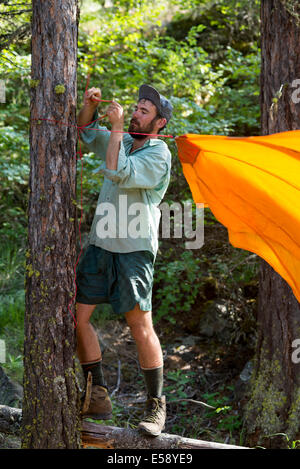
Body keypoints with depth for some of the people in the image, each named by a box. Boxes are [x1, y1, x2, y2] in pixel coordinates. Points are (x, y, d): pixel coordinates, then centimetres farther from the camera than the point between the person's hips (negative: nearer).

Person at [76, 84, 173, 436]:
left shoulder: (158, 155, -7)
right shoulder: (121, 141, 16)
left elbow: (118, 173, -21)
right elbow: (86, 132, 24)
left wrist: (117, 127, -15)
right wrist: (90, 105, 4)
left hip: (133, 249, -7)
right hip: (100, 245, 7)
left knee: (140, 326, -8)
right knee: (77, 315, 1)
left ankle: (156, 407, 4)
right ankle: (98, 398, 10)